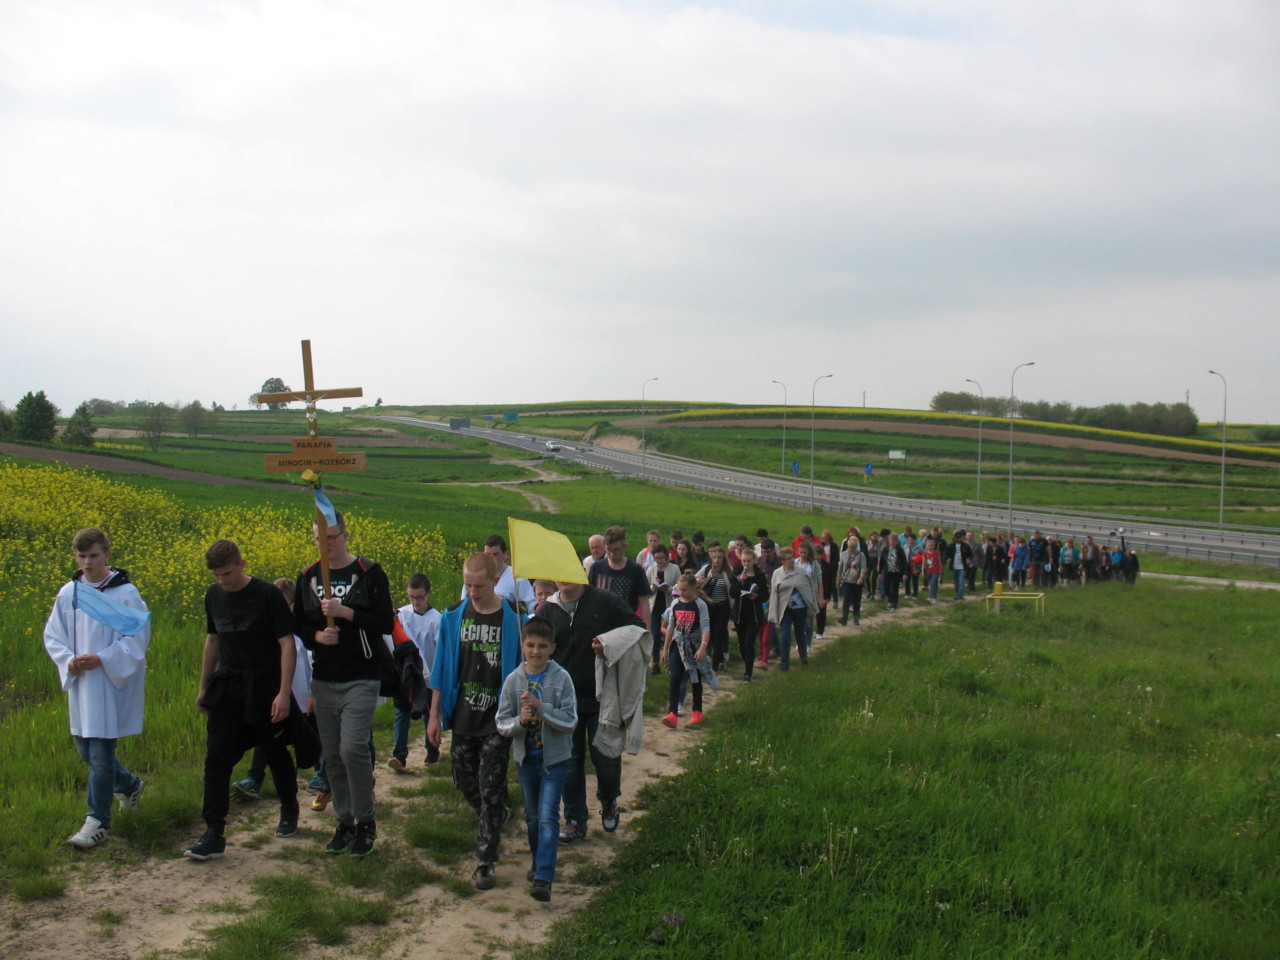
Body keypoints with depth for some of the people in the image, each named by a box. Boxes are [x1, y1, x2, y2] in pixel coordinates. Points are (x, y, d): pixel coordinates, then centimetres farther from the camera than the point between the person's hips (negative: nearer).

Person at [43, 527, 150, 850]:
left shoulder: (125, 594, -11)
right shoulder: (68, 593, 3)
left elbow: (138, 638, -10)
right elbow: (52, 636, 9)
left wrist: (101, 660, -20)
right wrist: (68, 660, -10)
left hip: (113, 684, -5)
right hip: (80, 684, 6)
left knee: (101, 753, -4)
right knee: (86, 750, 15)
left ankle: (98, 820, 7)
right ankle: (129, 784, 41)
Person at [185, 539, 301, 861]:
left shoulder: (267, 595, -13)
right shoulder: (214, 596, 5)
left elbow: (287, 644, -13)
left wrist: (284, 693, -19)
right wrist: (204, 687, 19)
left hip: (263, 687, -4)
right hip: (227, 687, 5)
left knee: (276, 754, 10)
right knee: (217, 758, -6)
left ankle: (289, 810, 35)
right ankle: (214, 835, -4)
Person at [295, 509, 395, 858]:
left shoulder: (369, 573, -5)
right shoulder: (308, 577, 9)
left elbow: (386, 622, -9)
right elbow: (298, 624, 15)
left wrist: (346, 613, -21)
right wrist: (316, 636, -7)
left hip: (361, 678, -5)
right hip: (324, 679, 5)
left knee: (353, 747, -16)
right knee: (331, 755, 9)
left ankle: (366, 822, 0)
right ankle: (344, 822, 23)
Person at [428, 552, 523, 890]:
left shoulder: (513, 618, -9)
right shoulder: (453, 617, 0)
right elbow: (442, 668, 5)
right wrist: (434, 714, 4)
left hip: (497, 720, -4)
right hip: (462, 717, 4)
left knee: (490, 790, -1)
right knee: (465, 783, 14)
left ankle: (486, 861, 9)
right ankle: (496, 816, 43)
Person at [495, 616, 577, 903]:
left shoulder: (561, 678, -10)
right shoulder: (513, 680, -3)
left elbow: (570, 720, -14)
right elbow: (502, 723, -3)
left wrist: (541, 708, -25)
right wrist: (520, 721, -24)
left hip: (555, 758, -4)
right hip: (526, 758, 4)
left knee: (548, 818, -12)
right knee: (532, 817, 18)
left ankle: (543, 879, -14)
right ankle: (539, 862, 38)